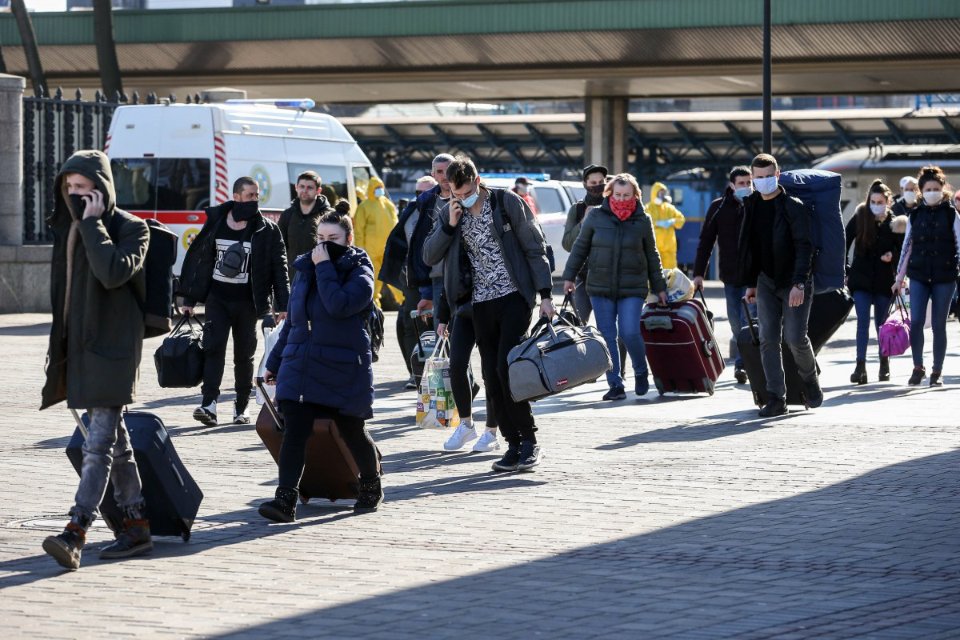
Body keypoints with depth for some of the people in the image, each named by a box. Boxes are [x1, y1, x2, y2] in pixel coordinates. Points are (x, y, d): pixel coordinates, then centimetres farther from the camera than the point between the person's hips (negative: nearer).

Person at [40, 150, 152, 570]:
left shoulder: (130, 228, -7)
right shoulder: (68, 228, 14)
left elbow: (113, 272, -26)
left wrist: (93, 223, -19)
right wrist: (58, 347, 18)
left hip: (111, 345, -8)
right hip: (79, 345, 8)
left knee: (98, 443, -13)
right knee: (114, 441, 12)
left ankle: (75, 534, -21)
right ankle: (137, 526, 19)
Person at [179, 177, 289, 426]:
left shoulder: (267, 230, -1)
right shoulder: (215, 223, 2)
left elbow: (279, 268, 0)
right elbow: (197, 259, 7)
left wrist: (283, 305, -7)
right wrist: (189, 299, 6)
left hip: (247, 302, 0)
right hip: (217, 298, 0)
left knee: (244, 354, 6)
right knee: (213, 347, -13)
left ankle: (241, 406, 16)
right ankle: (209, 403, -21)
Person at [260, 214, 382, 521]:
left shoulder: (359, 273, -5)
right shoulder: (306, 269, 13)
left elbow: (338, 305, -25)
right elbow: (292, 321, 20)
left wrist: (324, 267, -18)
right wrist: (274, 362, 20)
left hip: (343, 369, -4)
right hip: (300, 366, 4)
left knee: (352, 431, 9)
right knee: (294, 431, -10)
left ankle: (371, 486, 35)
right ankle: (285, 500, -16)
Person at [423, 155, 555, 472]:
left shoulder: (508, 203, -4)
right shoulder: (450, 214, 8)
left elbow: (535, 250, -2)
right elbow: (429, 256, 3)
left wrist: (545, 295, -8)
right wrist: (449, 225, -10)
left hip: (514, 297, -5)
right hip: (481, 303, 5)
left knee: (506, 368, -16)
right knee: (492, 378, 2)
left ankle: (529, 441, -7)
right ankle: (514, 445, 8)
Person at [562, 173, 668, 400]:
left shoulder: (642, 220, 3)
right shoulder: (596, 216, 1)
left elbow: (652, 256, 12)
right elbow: (580, 247, 9)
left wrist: (659, 287, 14)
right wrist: (569, 276, 7)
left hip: (632, 288, -1)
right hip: (600, 287, 1)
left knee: (630, 332, -12)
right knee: (607, 336, 0)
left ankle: (641, 373, 13)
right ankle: (615, 384, 6)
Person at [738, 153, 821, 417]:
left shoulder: (794, 207, -10)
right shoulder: (752, 207, 9)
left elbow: (804, 247, -16)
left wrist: (799, 283, -25)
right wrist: (749, 283, 15)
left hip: (794, 283, -5)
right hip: (766, 282, 5)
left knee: (795, 337, -9)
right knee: (768, 339, -3)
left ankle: (810, 379, 21)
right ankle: (776, 398, -1)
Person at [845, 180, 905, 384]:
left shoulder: (894, 223, -1)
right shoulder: (859, 218, -3)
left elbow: (902, 253, 5)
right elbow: (844, 244, 2)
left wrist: (892, 256, -16)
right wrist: (844, 271, -1)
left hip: (884, 280, 1)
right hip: (861, 279, -1)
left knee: (882, 323, 10)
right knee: (863, 320, -11)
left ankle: (884, 363, 28)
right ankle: (860, 366, -16)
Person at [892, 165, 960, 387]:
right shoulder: (915, 215, 8)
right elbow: (907, 247, 12)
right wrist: (900, 277, 11)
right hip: (918, 276, 2)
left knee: (938, 325, 2)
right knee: (916, 322, -10)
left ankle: (937, 372, 10)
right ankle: (918, 368, 4)